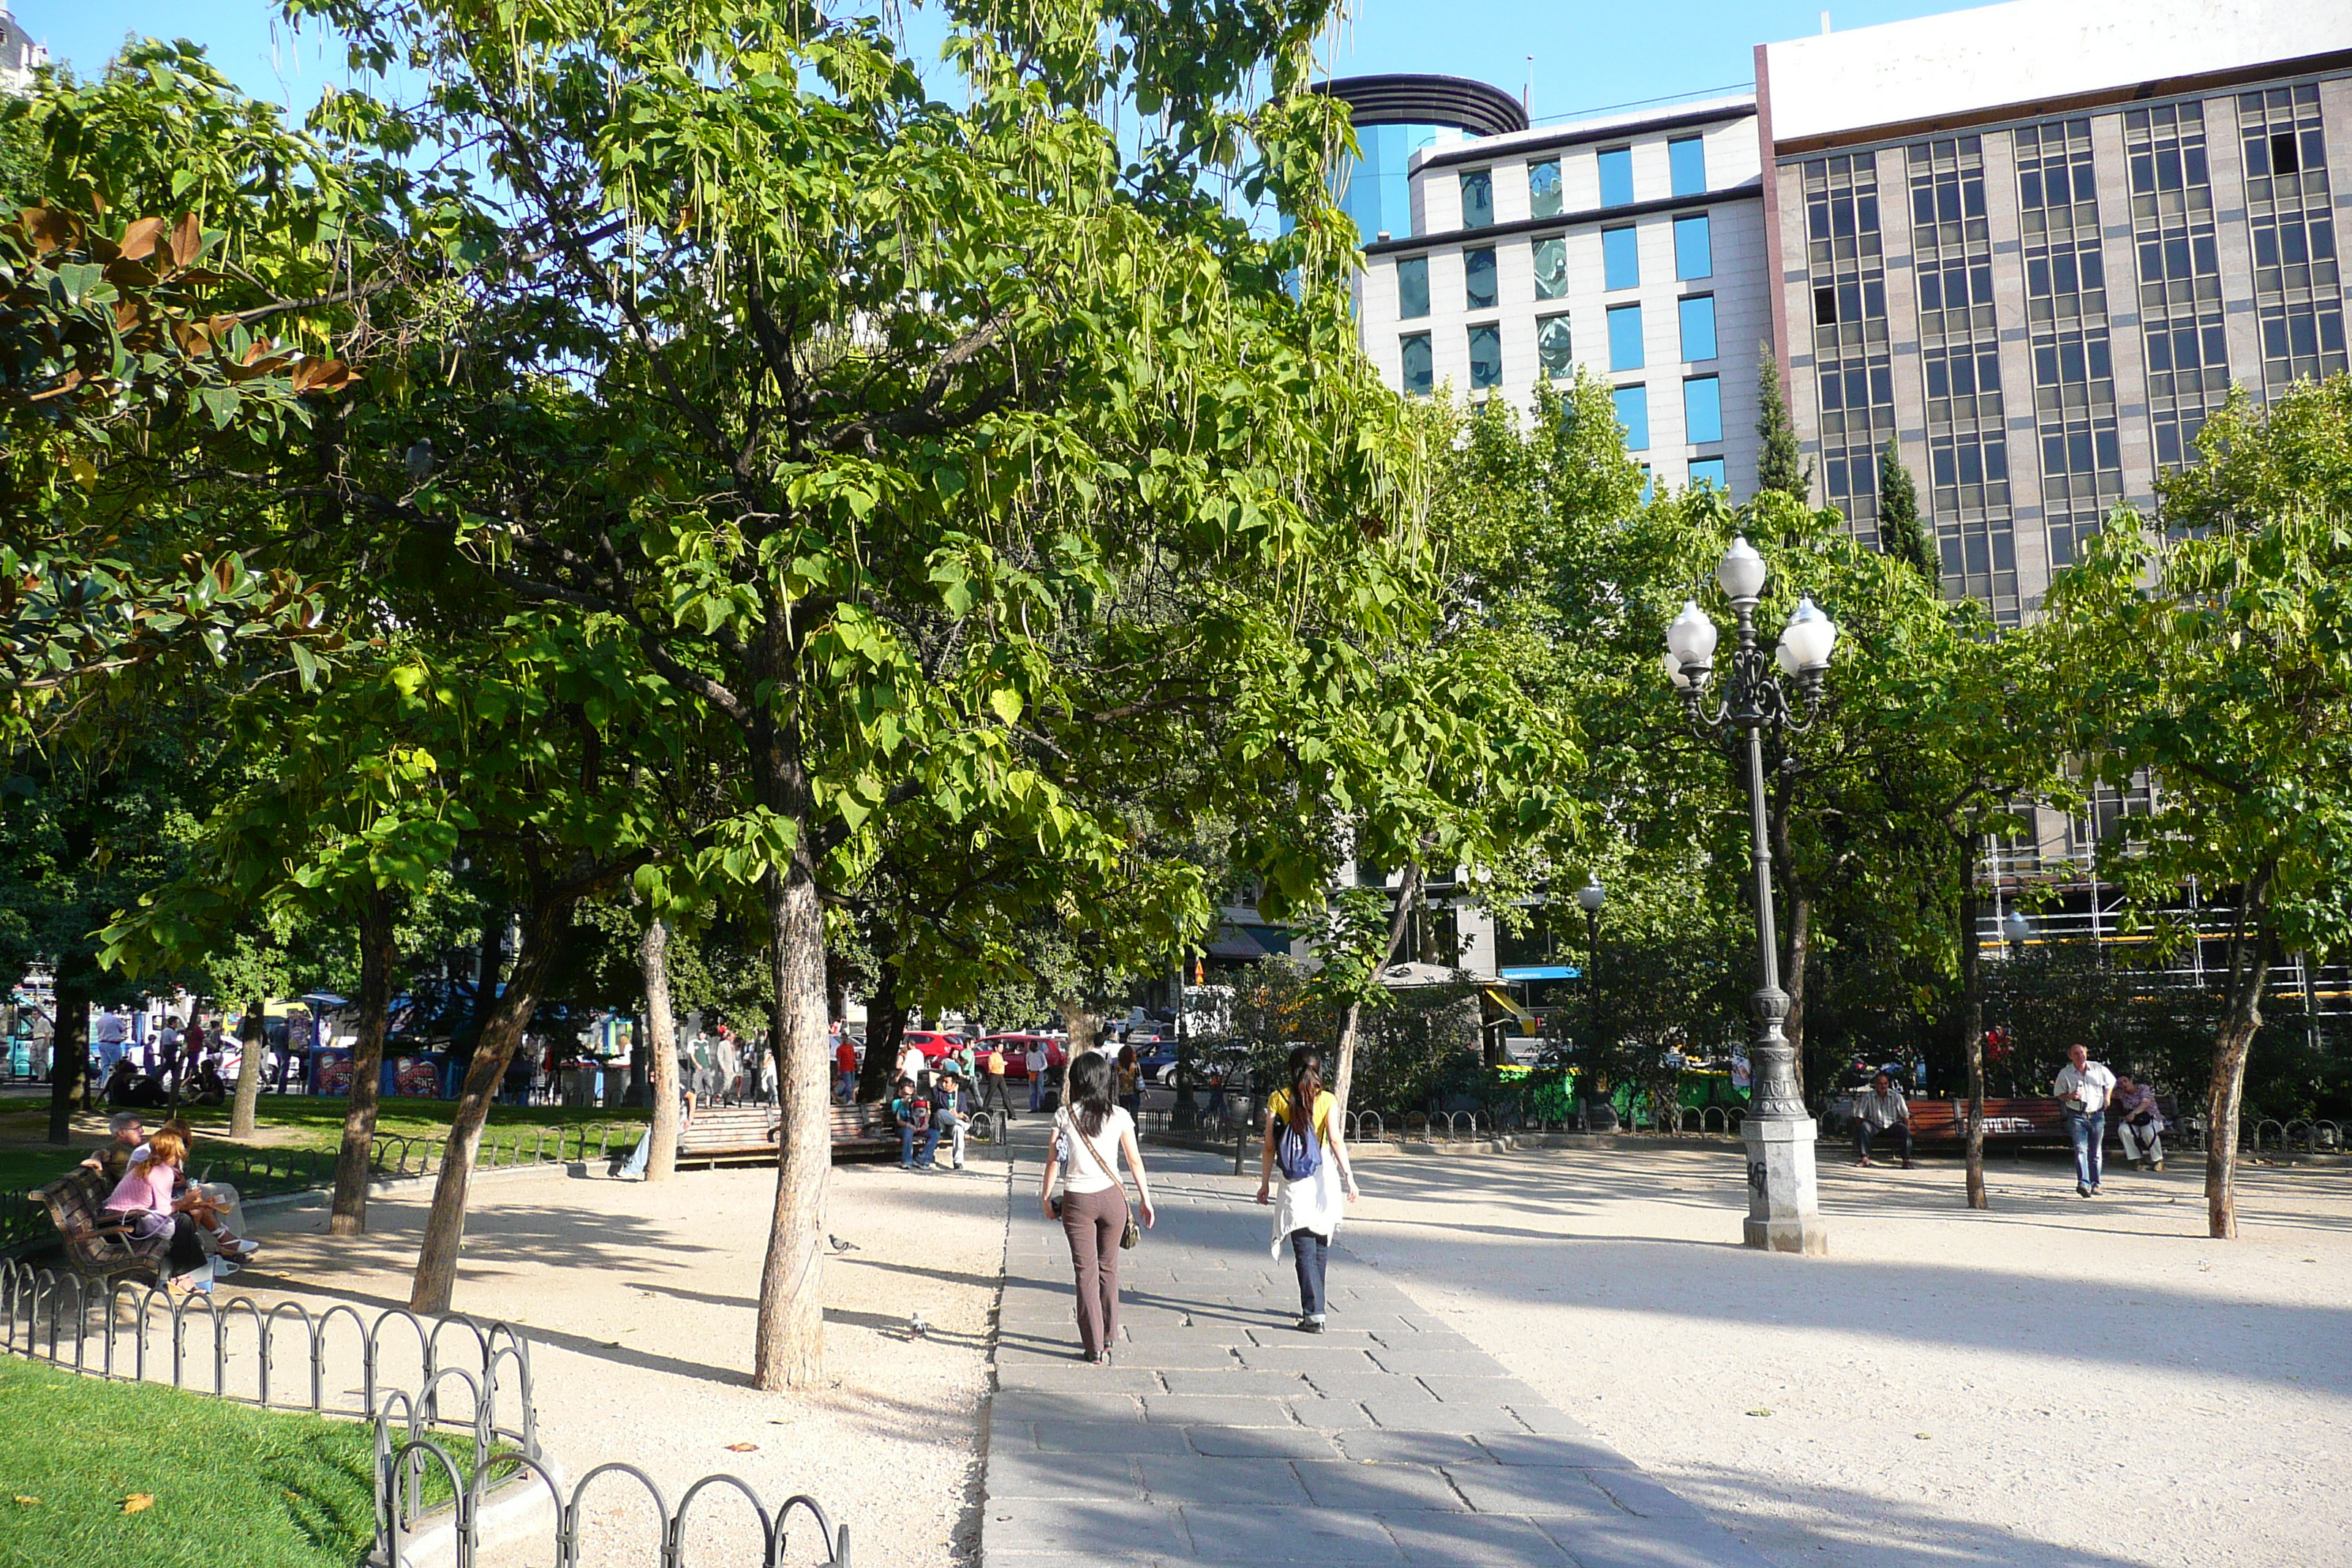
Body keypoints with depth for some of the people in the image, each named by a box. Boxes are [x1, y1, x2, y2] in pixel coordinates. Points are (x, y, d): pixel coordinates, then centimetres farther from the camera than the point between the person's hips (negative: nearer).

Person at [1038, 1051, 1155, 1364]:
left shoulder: (1064, 1116, -6)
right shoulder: (1119, 1116, -1)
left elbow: (1054, 1160, -4)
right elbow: (1134, 1161, 2)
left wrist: (1045, 1197, 7)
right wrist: (1145, 1199, 10)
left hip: (1077, 1200, -2)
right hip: (1112, 1197, 2)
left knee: (1086, 1271, 5)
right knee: (1108, 1268, 16)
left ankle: (1095, 1347, 5)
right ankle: (1108, 1336, 27)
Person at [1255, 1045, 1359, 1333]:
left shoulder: (1277, 1099, 0)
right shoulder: (1327, 1100, 0)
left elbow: (1269, 1147, 0)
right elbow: (1335, 1141, -12)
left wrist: (1265, 1183, 7)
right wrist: (1349, 1177, -12)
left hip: (1294, 1185, -1)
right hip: (1324, 1180, 1)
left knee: (1304, 1249, -2)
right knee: (1321, 1244, 17)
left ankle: (1314, 1312, -12)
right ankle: (1317, 1302, 28)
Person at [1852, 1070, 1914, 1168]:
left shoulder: (1896, 1097, 2)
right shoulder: (1868, 1097, -2)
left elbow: (1905, 1116, 4)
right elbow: (1859, 1116, -3)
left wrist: (1907, 1132, -6)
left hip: (1892, 1125, 1)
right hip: (1874, 1125, -1)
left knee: (1905, 1130, -28)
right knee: (1864, 1127, -31)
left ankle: (1906, 1160, -25)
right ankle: (1864, 1158, -33)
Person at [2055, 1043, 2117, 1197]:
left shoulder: (2098, 1069, 5)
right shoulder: (2065, 1073, -1)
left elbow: (2111, 1082, 24)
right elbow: (2059, 1096, 5)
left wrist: (2107, 1097, 13)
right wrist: (2069, 1096, -15)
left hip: (2097, 1115, 3)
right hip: (2077, 1116, -3)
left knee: (2096, 1152, 8)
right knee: (2080, 1149, -16)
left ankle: (2095, 1184, 19)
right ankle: (2083, 1183, -26)